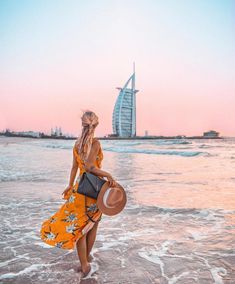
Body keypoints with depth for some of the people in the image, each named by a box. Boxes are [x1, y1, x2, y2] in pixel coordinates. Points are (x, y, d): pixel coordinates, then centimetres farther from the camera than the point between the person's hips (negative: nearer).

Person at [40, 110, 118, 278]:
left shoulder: (77, 143, 4)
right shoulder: (95, 142, -14)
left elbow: (75, 167, 7)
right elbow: (89, 166, -23)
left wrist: (70, 186, 16)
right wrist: (108, 175, -18)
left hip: (80, 186, 4)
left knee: (78, 225, 10)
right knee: (92, 224, 16)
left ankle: (84, 265, 15)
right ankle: (87, 256, 33)